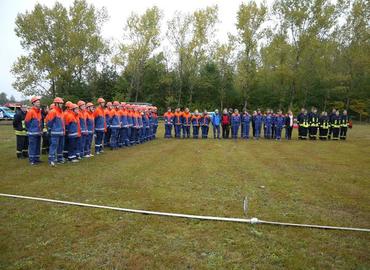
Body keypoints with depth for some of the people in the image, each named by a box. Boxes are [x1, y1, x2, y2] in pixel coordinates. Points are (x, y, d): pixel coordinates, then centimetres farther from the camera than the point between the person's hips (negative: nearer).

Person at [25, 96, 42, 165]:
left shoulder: (39, 111, 10)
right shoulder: (30, 111, -13)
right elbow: (26, 122, -11)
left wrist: (41, 129, 13)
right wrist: (30, 129, -1)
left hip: (39, 132, 8)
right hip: (33, 133, -8)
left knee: (38, 146, 14)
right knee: (32, 146, -2)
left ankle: (37, 158, 23)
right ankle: (32, 160, 6)